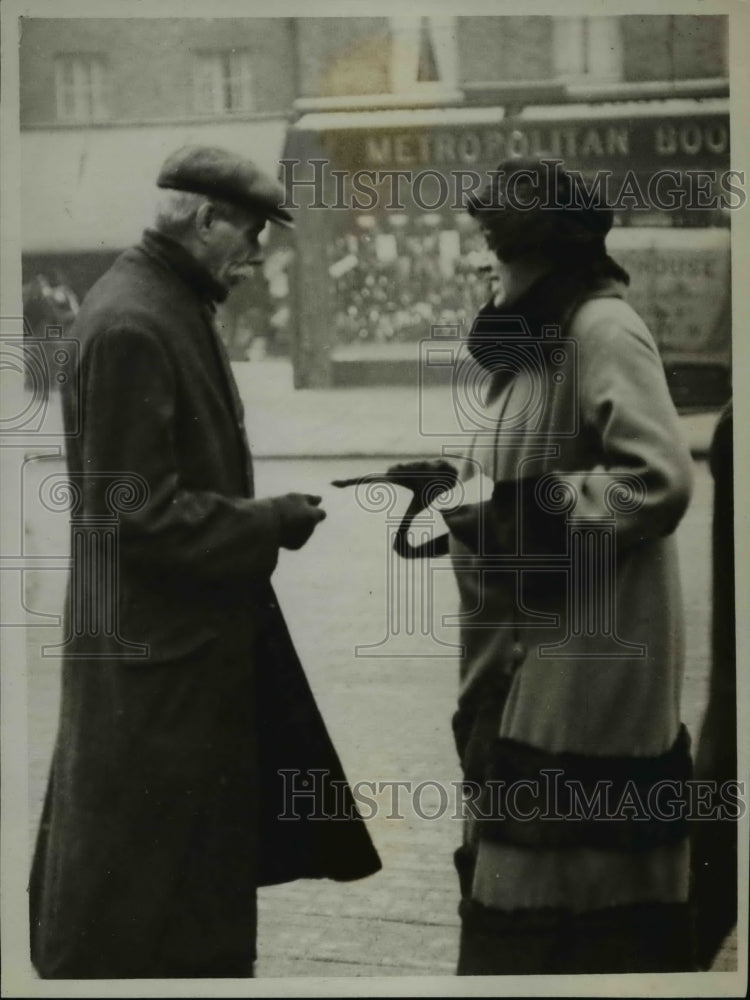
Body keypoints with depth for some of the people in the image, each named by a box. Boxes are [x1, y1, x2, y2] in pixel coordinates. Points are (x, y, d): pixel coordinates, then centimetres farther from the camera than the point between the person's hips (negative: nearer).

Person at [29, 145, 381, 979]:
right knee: (137, 880, 1)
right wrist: (270, 525, -15)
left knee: (195, 868, 19)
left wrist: (263, 514, 5)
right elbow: (137, 511, -23)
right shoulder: (132, 324, -20)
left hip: (189, 635, 10)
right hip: (155, 650, -10)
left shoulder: (171, 307, 11)